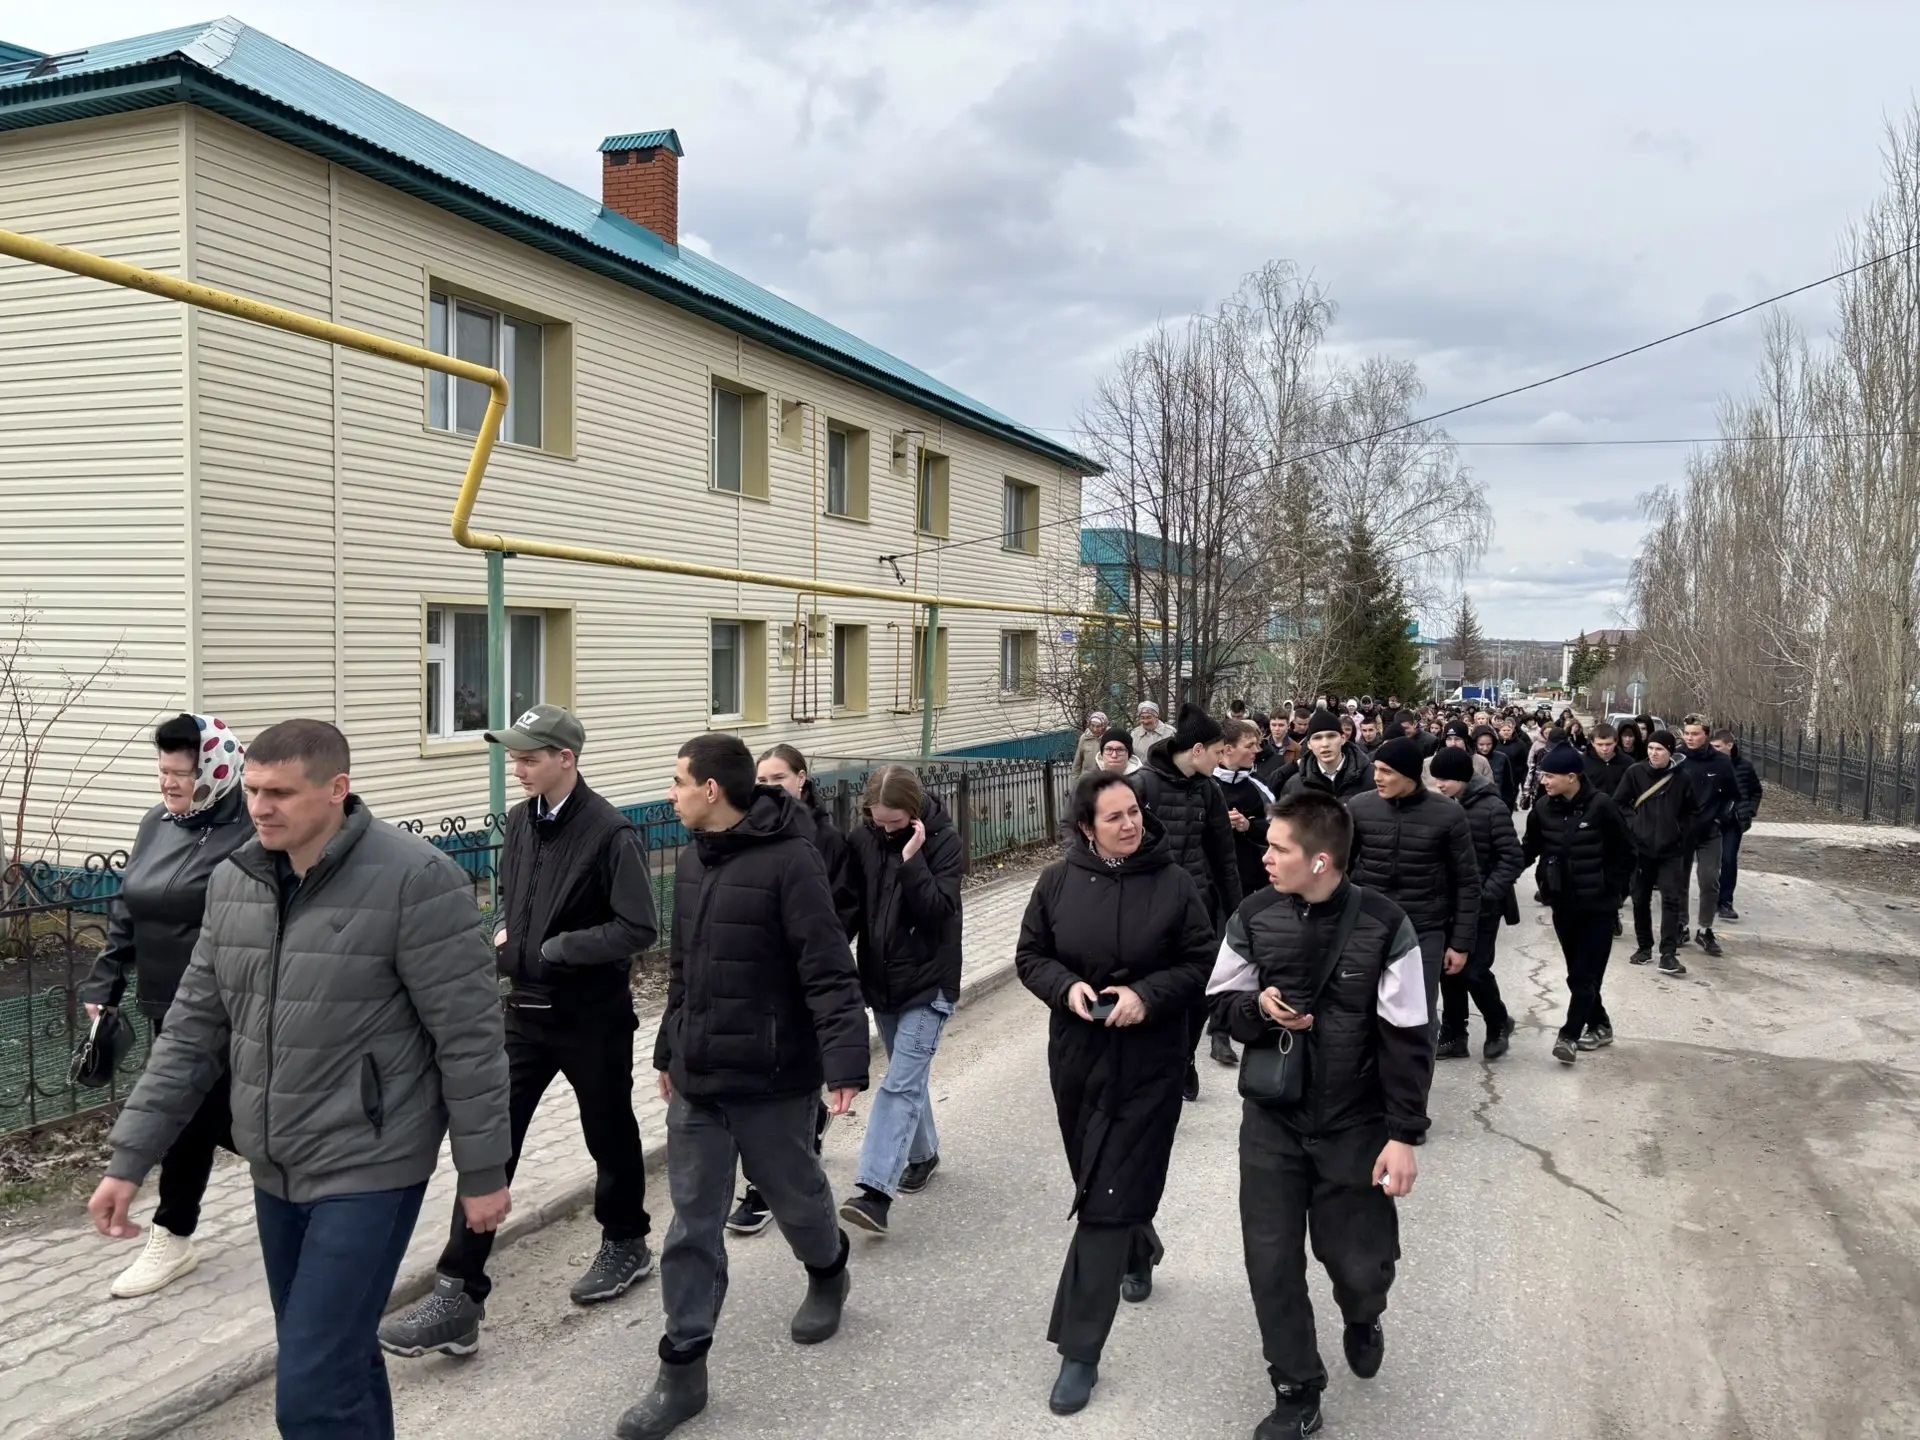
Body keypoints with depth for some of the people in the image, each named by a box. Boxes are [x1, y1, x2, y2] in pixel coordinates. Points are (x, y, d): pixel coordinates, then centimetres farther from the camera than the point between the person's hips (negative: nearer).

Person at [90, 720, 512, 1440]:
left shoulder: (415, 880, -19)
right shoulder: (234, 881, 2)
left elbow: (469, 1036, -15)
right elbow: (193, 1030, 9)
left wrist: (482, 1171, -11)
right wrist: (129, 1158, 5)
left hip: (368, 1169, -7)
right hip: (275, 1169, 7)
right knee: (339, 1361, 20)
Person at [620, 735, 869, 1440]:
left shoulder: (789, 861, -19)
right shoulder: (690, 861, 6)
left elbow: (829, 973, -22)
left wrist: (846, 1063, -28)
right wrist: (669, 1051, 21)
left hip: (771, 1080, -6)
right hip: (696, 1079, 6)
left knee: (793, 1195, 16)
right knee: (693, 1223, 8)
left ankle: (829, 1271, 47)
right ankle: (683, 1370, 18)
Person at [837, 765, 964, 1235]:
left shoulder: (944, 841, -12)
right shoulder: (864, 839, -1)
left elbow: (938, 910, -20)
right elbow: (852, 905, 7)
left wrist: (912, 860, -27)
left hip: (929, 983, -5)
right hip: (882, 981, 5)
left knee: (901, 1084, -12)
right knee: (909, 1078, 18)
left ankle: (875, 1189, -17)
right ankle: (922, 1153, 38)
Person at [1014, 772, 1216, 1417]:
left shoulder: (1174, 882, -9)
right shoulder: (1058, 881, -3)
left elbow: (1202, 962, -4)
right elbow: (1030, 956, 4)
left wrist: (1148, 995, -19)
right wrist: (1067, 986, -16)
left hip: (1149, 1062, -3)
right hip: (1076, 1055, 3)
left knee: (1107, 1200, -6)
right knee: (1099, 1184, 20)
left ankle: (1080, 1352, 1)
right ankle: (1139, 1251, 54)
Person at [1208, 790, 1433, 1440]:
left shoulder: (1384, 925, -15)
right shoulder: (1253, 916, -7)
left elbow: (1408, 1038, -11)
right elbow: (1224, 1001, 5)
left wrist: (1404, 1135, -12)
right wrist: (1258, 1006, -18)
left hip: (1355, 1123, -2)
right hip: (1271, 1117, 2)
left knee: (1360, 1260, 7)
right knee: (1271, 1261, 4)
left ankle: (1362, 1320, 45)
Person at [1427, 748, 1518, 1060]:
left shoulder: (1492, 808, -13)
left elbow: (1512, 859, -12)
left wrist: (1486, 894, -19)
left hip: (1480, 904, -5)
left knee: (1473, 971, -5)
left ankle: (1499, 1024, 21)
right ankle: (1453, 1035, 20)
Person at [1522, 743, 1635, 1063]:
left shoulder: (1602, 806, -15)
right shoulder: (1544, 808, -3)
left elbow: (1624, 855, -7)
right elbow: (1529, 849, 5)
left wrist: (1613, 890, -6)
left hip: (1597, 905, -5)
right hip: (1563, 904, 5)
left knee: (1586, 974, -4)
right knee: (1577, 973, 13)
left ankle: (1569, 1035, -4)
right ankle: (1599, 1025, 29)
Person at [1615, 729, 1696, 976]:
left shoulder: (1680, 778, -1)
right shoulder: (1635, 773, -3)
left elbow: (1689, 812, 11)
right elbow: (1618, 803, 2)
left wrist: (1681, 833, 0)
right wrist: (1633, 826, -8)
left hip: (1670, 849, -1)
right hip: (1641, 847, 1)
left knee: (1672, 899, -8)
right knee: (1641, 899, 9)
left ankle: (1668, 954, -8)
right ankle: (1644, 946, 23)